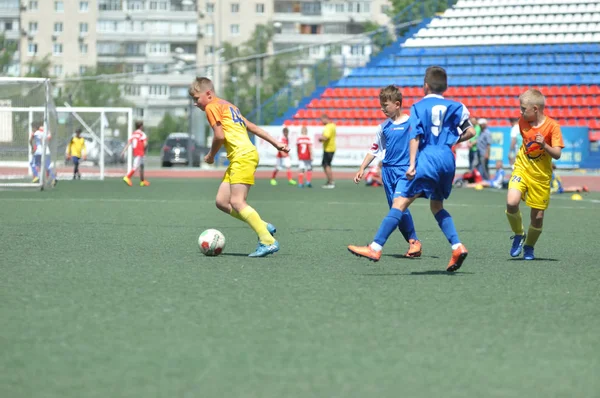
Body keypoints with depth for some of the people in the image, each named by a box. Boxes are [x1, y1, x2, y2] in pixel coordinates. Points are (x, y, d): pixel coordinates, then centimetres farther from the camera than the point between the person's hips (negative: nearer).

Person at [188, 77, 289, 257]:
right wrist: (276, 143, 23)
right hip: (238, 158, 10)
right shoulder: (229, 106, 26)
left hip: (243, 156, -10)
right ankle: (264, 227, 5)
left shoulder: (212, 107, -3)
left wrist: (211, 155, 5)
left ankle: (268, 242, -21)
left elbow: (220, 136, -12)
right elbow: (253, 127, 24)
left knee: (236, 202, -16)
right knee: (222, 201, 5)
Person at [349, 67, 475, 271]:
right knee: (437, 206, 22)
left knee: (400, 203, -9)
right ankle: (457, 247, 7)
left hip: (427, 159, -5)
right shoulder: (454, 107, 12)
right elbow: (470, 131, 9)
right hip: (447, 160, 5)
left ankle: (375, 247, -15)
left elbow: (415, 137, -7)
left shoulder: (419, 107, 3)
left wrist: (412, 164, -13)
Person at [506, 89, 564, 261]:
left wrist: (544, 146, -32)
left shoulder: (552, 125, -14)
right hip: (522, 169, 3)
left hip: (541, 176, -3)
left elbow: (557, 154, -17)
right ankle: (519, 234, 4)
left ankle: (529, 247, 29)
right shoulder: (523, 122, 0)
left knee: (538, 217, 1)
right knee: (511, 203, -23)